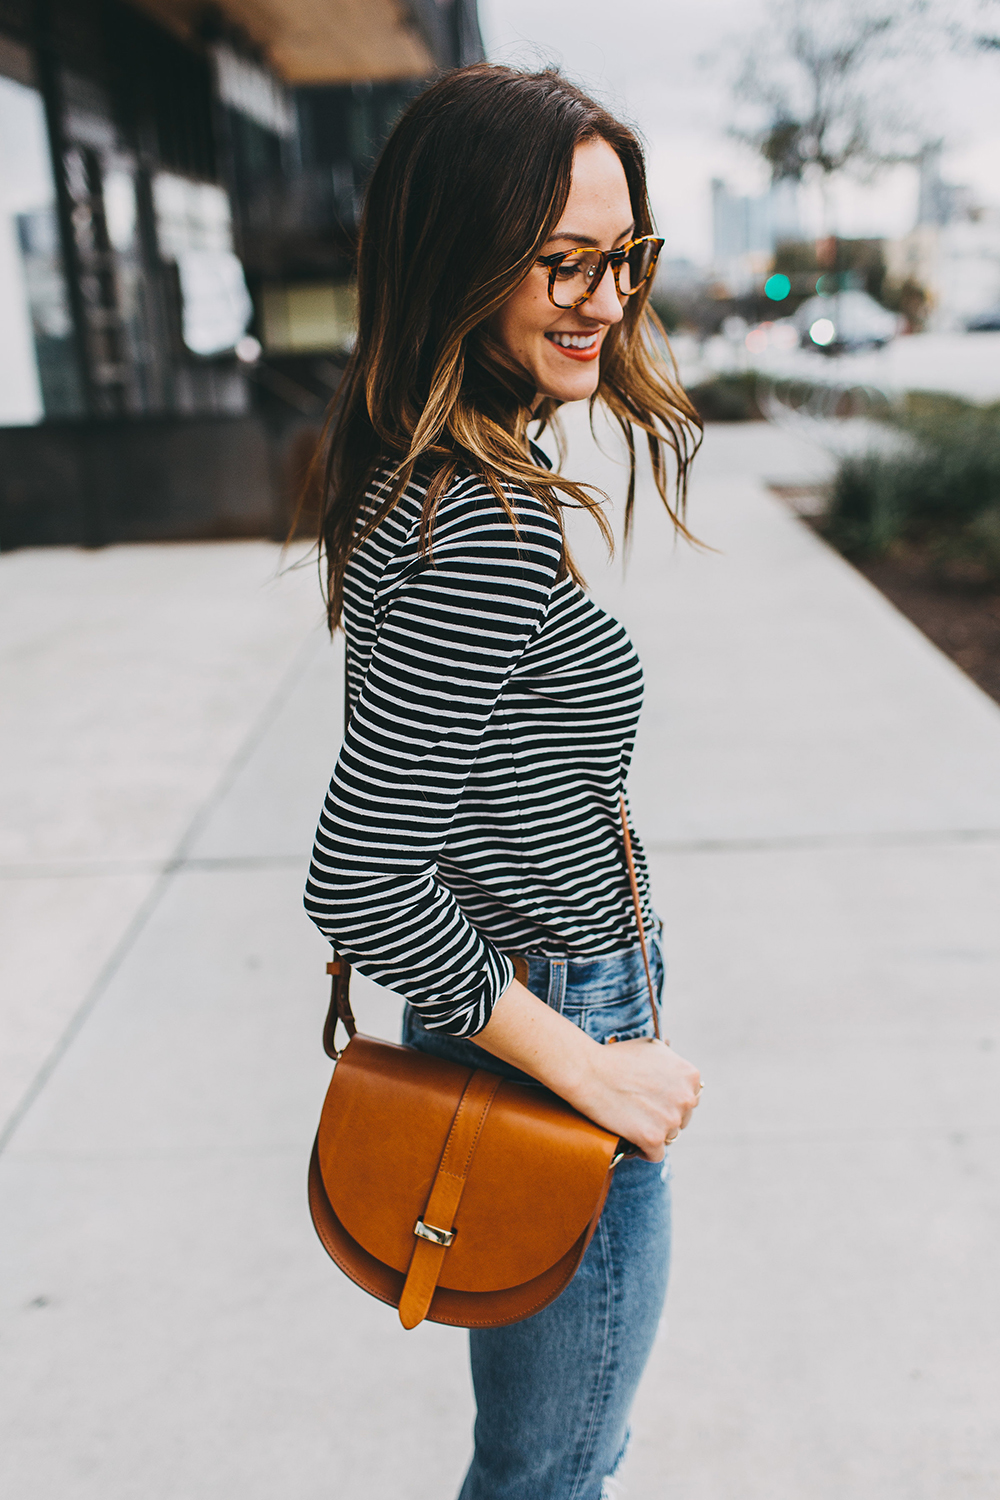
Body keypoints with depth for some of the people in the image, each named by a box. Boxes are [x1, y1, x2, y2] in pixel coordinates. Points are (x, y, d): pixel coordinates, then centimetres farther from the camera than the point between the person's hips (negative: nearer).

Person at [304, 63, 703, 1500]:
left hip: (487, 1017, 9)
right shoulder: (495, 531, -29)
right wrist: (592, 1065, -19)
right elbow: (355, 879, -30)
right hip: (543, 1045, -9)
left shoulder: (410, 474, 1)